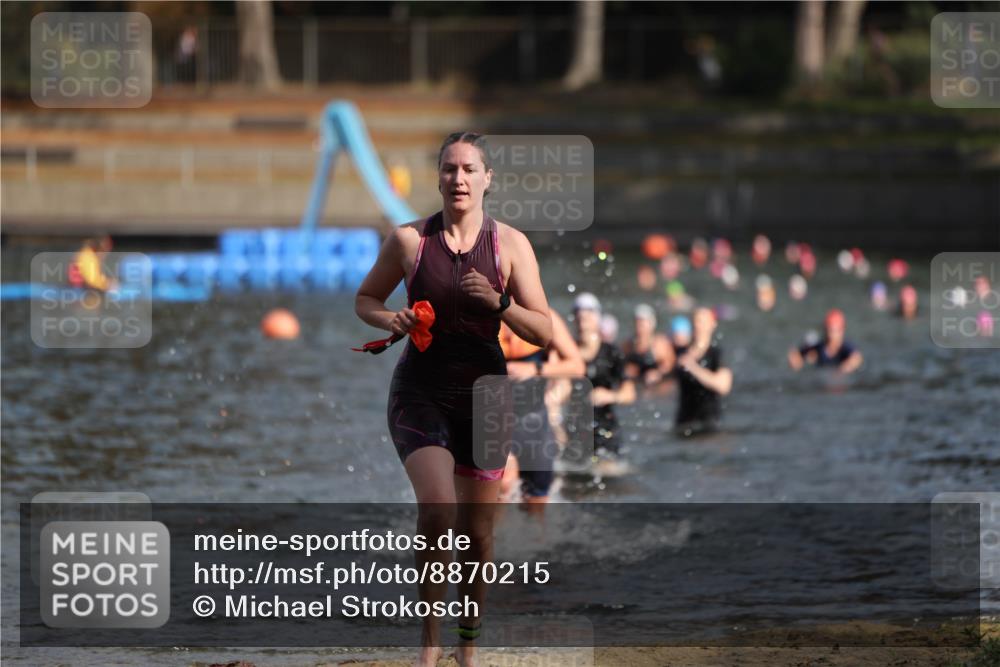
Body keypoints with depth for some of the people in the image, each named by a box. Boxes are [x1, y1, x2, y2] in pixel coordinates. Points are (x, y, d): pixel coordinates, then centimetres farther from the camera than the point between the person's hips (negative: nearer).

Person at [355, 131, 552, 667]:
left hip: (482, 396, 2)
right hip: (420, 394, -2)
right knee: (438, 511, -24)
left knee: (478, 533, 8)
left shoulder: (510, 244, -3)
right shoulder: (409, 240, -4)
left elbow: (544, 333, -4)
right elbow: (365, 299, 12)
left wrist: (497, 302, -21)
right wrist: (390, 319, -10)